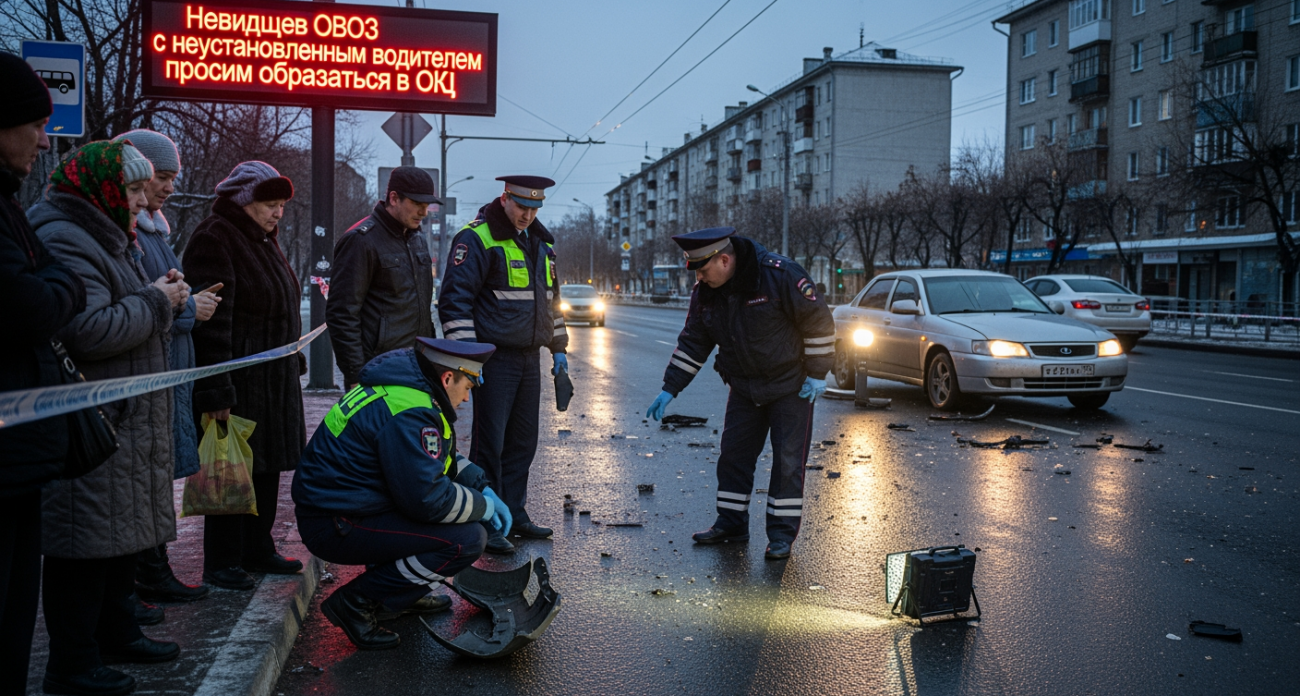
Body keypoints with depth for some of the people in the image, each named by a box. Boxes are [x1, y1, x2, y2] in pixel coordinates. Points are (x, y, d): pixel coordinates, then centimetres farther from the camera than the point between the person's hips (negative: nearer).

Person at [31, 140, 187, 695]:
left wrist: (162, 299, 11)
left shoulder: (108, 239, 20)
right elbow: (91, 332, -25)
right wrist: (155, 302, -13)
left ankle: (116, 633, 33)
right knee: (86, 543, -4)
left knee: (123, 532, 19)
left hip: (124, 419, 11)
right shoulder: (64, 243, -15)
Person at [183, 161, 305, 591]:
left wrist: (292, 364, 21)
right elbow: (212, 322, -21)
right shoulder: (214, 240, -15)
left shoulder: (263, 241, 16)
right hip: (238, 380, -9)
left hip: (274, 380, 9)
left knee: (267, 467, 15)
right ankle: (221, 563, 10)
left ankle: (258, 550, 27)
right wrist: (215, 390, -25)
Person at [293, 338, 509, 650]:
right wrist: (484, 507, -8)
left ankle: (403, 590, 20)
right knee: (469, 539, -17)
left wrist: (484, 488, 12)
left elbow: (440, 458, 24)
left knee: (468, 488, 18)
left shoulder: (402, 385, 9)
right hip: (338, 527, -10)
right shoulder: (409, 412, -23)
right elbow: (428, 499, -24)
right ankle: (358, 601, -8)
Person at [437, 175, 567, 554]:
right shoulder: (477, 239, -10)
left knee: (523, 441, 12)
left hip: (528, 358, 8)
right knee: (490, 443, -4)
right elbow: (455, 299, -14)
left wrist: (558, 348, 20)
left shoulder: (541, 243, 15)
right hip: (494, 358, -8)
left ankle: (514, 515, 23)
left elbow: (550, 299, 24)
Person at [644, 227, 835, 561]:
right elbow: (692, 343, 4)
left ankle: (782, 533, 7)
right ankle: (731, 523, 20)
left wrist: (817, 374, -15)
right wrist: (670, 389, 0)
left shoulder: (779, 274, -24)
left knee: (787, 461, -2)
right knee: (733, 455, 7)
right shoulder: (705, 292, -5)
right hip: (744, 388, 6)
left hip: (791, 386, -6)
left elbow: (818, 319, -17)